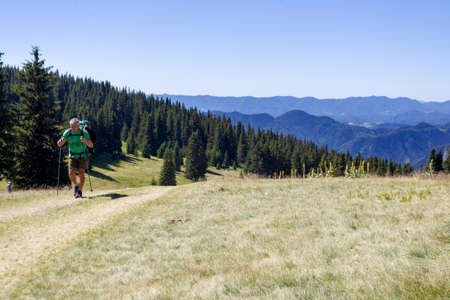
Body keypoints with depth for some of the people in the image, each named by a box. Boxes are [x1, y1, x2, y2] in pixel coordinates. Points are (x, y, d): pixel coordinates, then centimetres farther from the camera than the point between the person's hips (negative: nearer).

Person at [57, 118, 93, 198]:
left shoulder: (84, 133, -15)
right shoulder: (67, 132, -9)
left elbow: (91, 145, -19)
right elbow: (59, 145, -7)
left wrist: (85, 141, -40)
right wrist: (60, 141, -31)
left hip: (82, 156, -1)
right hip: (72, 157, 1)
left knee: (81, 174, -8)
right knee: (71, 173, -13)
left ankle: (80, 191, 9)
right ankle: (76, 185, 15)